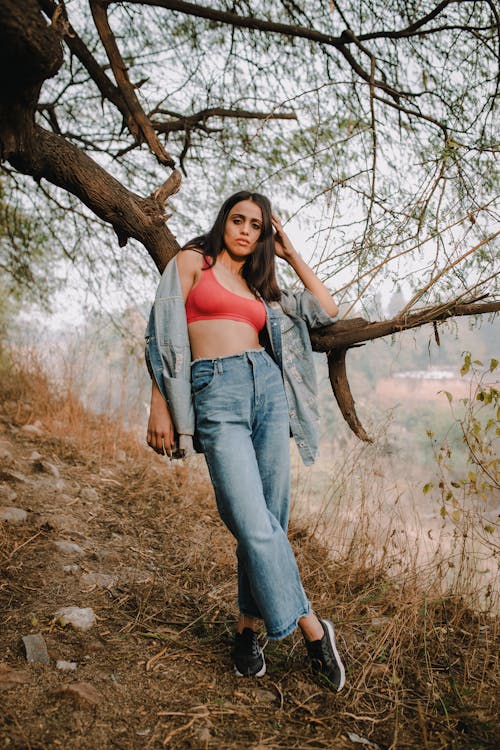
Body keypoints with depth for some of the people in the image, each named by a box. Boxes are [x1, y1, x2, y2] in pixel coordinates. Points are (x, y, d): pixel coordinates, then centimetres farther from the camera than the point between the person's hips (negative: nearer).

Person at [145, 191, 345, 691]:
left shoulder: (260, 286, 22)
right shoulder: (192, 261, 10)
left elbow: (327, 311, 20)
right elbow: (165, 332, 2)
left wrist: (291, 255, 21)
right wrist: (159, 404, -6)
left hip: (268, 390, 5)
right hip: (215, 395, -5)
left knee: (269, 521, 3)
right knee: (254, 525, -13)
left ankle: (247, 623, 19)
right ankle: (311, 629, 1)